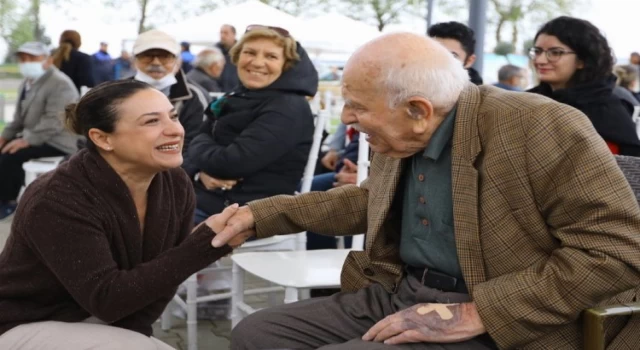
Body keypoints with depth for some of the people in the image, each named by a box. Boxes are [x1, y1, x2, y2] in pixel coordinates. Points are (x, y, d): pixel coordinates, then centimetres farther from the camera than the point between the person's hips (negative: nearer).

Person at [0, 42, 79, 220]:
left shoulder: (60, 84, -19)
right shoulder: (27, 82, 12)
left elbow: (54, 122, -27)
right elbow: (20, 116, 20)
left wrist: (27, 140, -29)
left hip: (57, 141, -10)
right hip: (34, 136, 10)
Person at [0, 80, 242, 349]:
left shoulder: (175, 185, -9)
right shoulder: (58, 200, -27)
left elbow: (161, 274, 0)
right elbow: (107, 299, -30)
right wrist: (206, 242, -34)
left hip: (104, 326, 7)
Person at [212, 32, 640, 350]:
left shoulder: (542, 128, -17)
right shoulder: (400, 139, 7)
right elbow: (369, 201, 26)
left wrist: (475, 314, -24)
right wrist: (261, 215, 19)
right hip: (397, 296, 8)